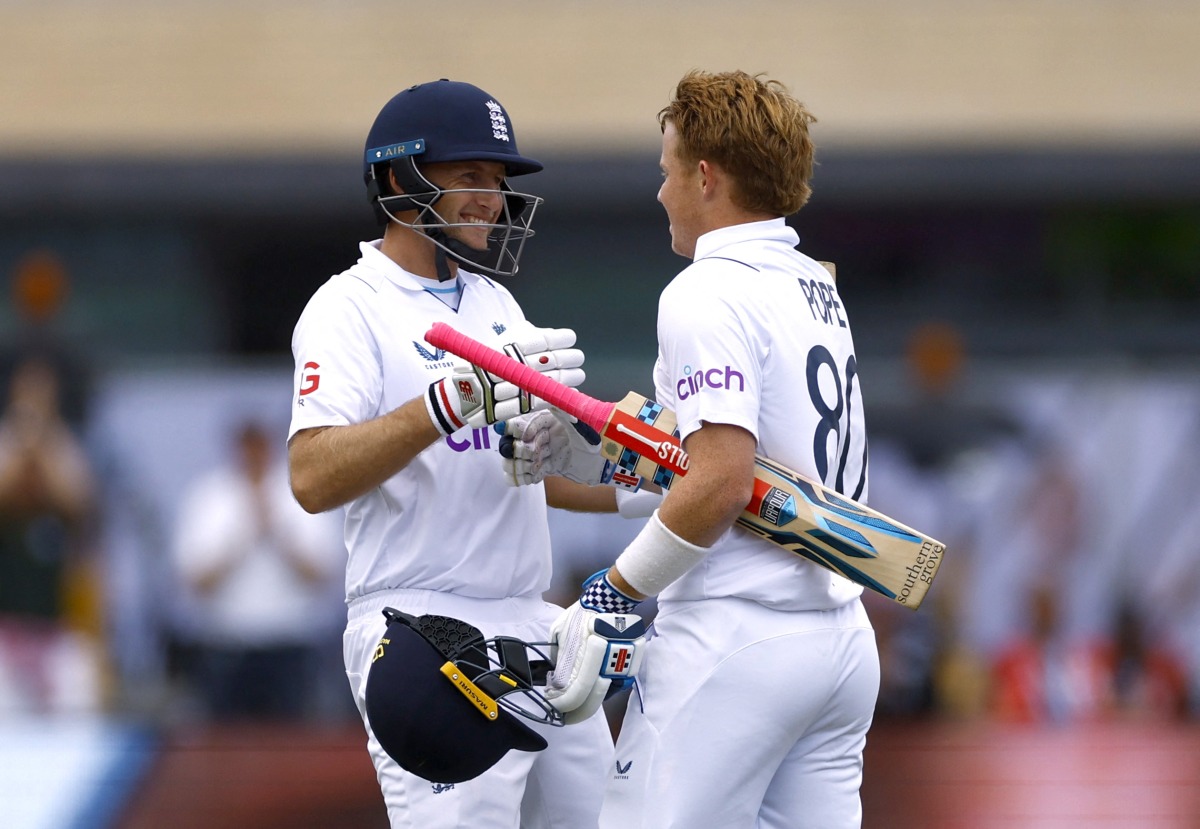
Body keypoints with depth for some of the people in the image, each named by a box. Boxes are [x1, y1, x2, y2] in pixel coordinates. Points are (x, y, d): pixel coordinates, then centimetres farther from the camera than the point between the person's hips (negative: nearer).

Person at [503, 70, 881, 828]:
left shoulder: (709, 293, -10)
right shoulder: (817, 289, 17)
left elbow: (722, 484, -20)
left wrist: (611, 595, -12)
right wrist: (580, 459, 16)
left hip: (735, 639, -9)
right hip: (843, 642, 9)